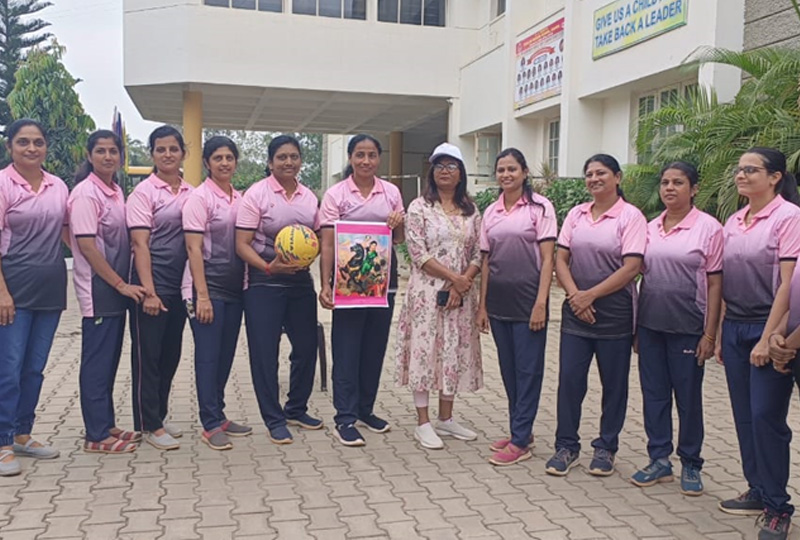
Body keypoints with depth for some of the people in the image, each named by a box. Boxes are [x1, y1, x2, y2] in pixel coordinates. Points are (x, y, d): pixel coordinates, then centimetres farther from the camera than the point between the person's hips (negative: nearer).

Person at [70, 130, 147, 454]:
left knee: (110, 360, 13)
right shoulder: (85, 193, -12)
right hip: (98, 289, -8)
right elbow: (86, 245, -17)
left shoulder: (116, 191, 11)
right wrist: (121, 284, -17)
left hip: (117, 288, 8)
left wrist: (123, 284, 9)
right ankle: (96, 436, 8)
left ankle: (106, 425, 24)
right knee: (97, 361, -1)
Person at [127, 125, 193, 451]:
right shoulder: (144, 191, -6)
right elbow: (140, 243, -11)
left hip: (180, 285, 5)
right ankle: (149, 425, 12)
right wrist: (149, 291, -17)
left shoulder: (191, 193, 8)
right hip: (152, 284, -5)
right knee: (148, 354, 2)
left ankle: (158, 416, 26)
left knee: (171, 354, 12)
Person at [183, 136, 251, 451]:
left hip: (234, 288, 6)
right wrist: (202, 295, -17)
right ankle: (210, 425, 9)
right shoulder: (199, 197, -8)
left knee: (226, 354, 12)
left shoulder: (240, 199, 9)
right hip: (207, 288, -6)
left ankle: (218, 416, 25)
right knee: (208, 355, 0)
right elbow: (194, 249, -13)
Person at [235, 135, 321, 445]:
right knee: (264, 351, -1)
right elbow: (242, 244, -10)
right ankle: (274, 419, 12)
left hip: (301, 280, 5)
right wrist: (268, 267, -24)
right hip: (264, 282, -5)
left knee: (306, 346, 11)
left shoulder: (309, 197, 7)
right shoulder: (256, 194, -7)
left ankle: (297, 409, 29)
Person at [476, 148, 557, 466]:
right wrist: (482, 305, 8)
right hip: (498, 302, 6)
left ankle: (520, 442, 5)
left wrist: (541, 303, -14)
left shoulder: (539, 207, -4)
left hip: (527, 302, -5)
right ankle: (520, 431, 25)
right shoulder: (490, 212, 10)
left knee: (528, 370, 0)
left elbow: (547, 258, -8)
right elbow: (486, 261, 12)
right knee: (508, 369, 12)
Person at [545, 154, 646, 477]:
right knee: (569, 379, 3)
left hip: (615, 314, -3)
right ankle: (566, 446, 16)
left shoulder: (631, 216, -6)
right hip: (576, 313, 4)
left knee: (613, 384, 8)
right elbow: (560, 259, 5)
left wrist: (590, 295, -15)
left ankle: (606, 448, 23)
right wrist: (575, 295, -10)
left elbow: (631, 268, -13)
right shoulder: (576, 214, 8)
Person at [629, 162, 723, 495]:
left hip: (687, 326, -4)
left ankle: (690, 465, 21)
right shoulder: (651, 228, 9)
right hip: (650, 324, 5)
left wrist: (710, 333, -9)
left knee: (688, 396, 5)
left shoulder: (708, 227, -4)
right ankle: (659, 460, 22)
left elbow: (715, 284, -5)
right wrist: (636, 325, 10)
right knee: (653, 392, 9)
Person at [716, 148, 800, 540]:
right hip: (734, 328, 7)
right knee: (744, 416, 11)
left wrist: (767, 338, -17)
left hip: (768, 329, -6)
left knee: (766, 416, -3)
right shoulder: (733, 222, 10)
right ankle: (757, 492, 24)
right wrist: (721, 333, 12)